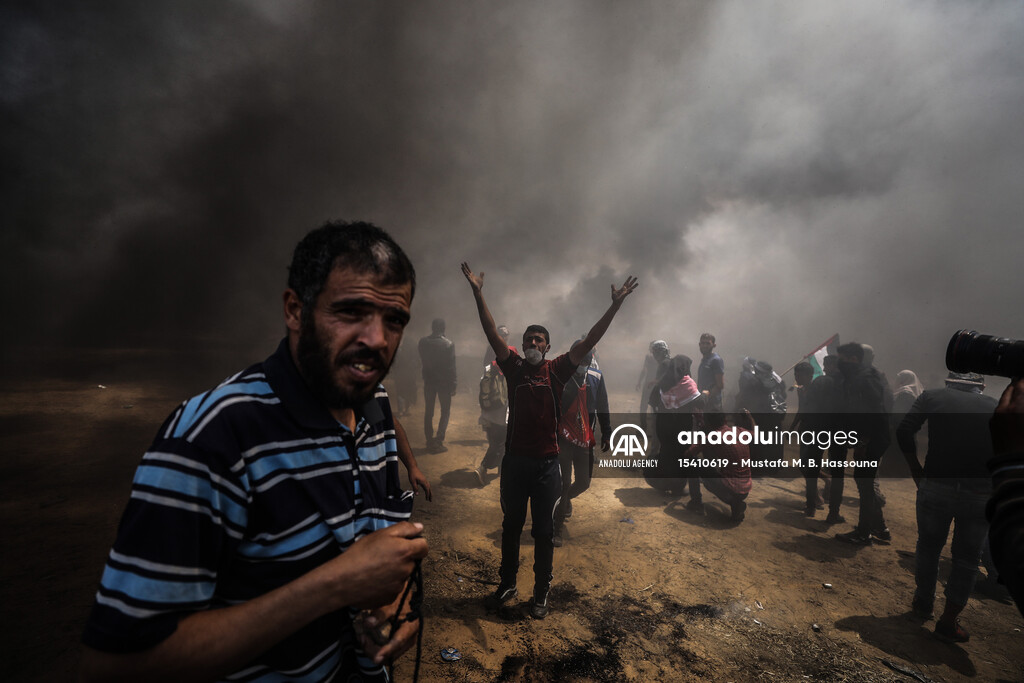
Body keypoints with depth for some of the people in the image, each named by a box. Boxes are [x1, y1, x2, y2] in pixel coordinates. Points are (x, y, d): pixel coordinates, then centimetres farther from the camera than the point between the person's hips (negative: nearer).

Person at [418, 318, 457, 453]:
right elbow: (451, 367, -12)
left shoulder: (423, 342, -4)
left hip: (428, 381, 3)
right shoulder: (448, 344, -13)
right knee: (445, 411, 8)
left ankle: (430, 441, 16)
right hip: (444, 381, -3)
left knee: (428, 411, 12)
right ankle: (438, 441, 0)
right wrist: (453, 385, -6)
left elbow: (422, 360, 7)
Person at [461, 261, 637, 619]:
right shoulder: (514, 367, 0)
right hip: (514, 460, 2)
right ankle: (507, 584, 36)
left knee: (543, 532, 10)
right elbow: (492, 333, -7)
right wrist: (478, 294, -15)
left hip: (547, 463, -1)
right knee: (511, 526, 17)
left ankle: (541, 593, 27)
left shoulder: (557, 370, -3)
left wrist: (615, 306, -17)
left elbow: (588, 341, -10)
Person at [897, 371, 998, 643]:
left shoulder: (932, 396, 5)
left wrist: (916, 469, 4)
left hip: (936, 485, -1)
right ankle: (948, 621, 18)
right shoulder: (994, 406, 9)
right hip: (981, 493, 1)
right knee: (967, 557, 14)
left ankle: (923, 602, 33)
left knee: (928, 546, 17)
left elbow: (903, 432, -6)